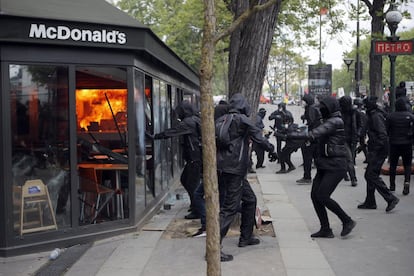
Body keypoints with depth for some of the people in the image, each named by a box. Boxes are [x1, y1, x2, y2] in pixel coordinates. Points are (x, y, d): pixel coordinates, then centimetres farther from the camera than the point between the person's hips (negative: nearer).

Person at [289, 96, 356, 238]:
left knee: (322, 196, -12)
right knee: (315, 195, 4)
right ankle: (326, 230, 11)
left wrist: (292, 135, -24)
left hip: (335, 167, -10)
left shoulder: (335, 122, -15)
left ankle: (347, 221, 6)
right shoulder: (329, 121, 16)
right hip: (325, 166, 10)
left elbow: (313, 134, -24)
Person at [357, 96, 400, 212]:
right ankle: (370, 202, 21)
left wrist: (375, 149, -24)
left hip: (378, 151, -10)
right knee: (370, 175, 14)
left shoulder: (376, 116, -15)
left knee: (371, 175, -11)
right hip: (376, 151, 10)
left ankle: (391, 198, -8)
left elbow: (383, 135, -24)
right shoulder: (373, 115, 16)